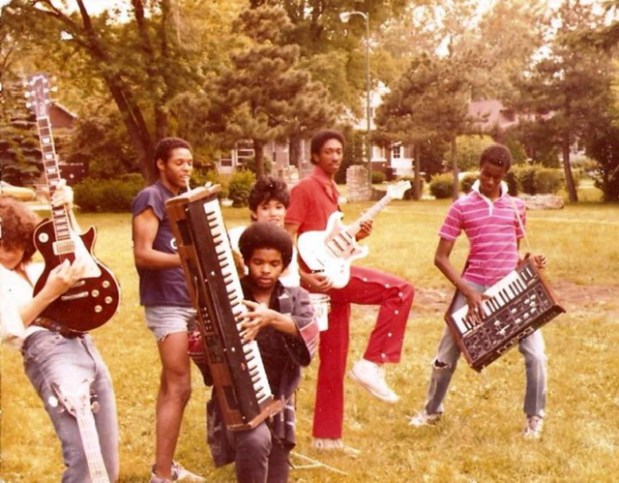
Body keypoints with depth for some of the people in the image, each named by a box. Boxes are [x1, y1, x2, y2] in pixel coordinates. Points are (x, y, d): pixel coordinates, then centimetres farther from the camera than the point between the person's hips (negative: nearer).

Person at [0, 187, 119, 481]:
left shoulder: (32, 267, 23)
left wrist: (66, 210, 18)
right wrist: (50, 292, -15)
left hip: (83, 345, 8)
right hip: (46, 350, -8)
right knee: (84, 459, -22)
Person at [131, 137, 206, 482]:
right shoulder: (151, 198, -10)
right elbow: (143, 254, -18)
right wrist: (187, 259, -29)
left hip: (188, 299, 9)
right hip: (165, 303, -9)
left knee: (171, 384, 13)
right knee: (180, 387, -12)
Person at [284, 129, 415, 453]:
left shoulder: (332, 191, 22)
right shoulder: (305, 188, -5)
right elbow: (288, 238, -13)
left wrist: (355, 235, 6)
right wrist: (303, 276, -24)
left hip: (335, 276, 9)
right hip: (322, 275, -9)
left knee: (334, 361, 10)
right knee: (400, 290, -18)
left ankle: (326, 436, 17)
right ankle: (371, 364, -14)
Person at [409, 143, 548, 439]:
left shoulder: (516, 207, 7)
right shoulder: (462, 207, -2)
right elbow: (441, 257, -3)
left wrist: (531, 262, -3)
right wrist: (467, 290, -13)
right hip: (473, 288, -1)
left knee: (535, 353, -9)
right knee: (446, 355, 6)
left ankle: (534, 417, 14)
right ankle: (432, 410, 31)